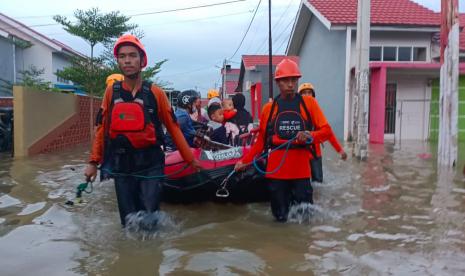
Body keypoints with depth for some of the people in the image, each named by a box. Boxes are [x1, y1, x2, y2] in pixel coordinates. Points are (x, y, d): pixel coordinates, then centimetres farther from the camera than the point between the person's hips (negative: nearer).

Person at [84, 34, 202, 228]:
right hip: (121, 166, 2)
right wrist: (93, 162, 6)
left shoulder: (155, 93, -4)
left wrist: (190, 159, 3)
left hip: (150, 166, -2)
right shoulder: (111, 91, 1)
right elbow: (102, 128, 8)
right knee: (128, 221, 11)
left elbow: (173, 128, 0)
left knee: (149, 220, -1)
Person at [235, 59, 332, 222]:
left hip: (301, 170, -1)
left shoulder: (309, 103, 4)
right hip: (276, 170, 1)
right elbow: (261, 141, 13)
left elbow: (326, 130, 2)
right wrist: (245, 161, 8)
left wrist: (309, 135, -18)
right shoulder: (269, 108, 7)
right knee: (281, 217, 8)